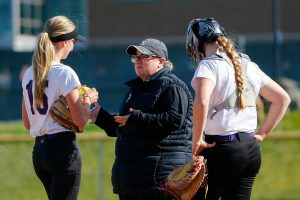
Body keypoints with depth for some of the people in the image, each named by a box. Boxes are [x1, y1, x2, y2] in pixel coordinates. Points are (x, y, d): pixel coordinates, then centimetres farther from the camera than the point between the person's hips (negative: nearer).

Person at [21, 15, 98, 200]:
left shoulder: (30, 74, 9)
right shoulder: (65, 73, -12)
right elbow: (80, 121, -13)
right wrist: (88, 100, 4)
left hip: (39, 150, 7)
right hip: (63, 148, -7)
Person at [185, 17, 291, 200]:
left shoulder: (209, 65, -8)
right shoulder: (250, 66, 15)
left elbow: (201, 102, -27)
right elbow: (283, 98, 23)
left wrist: (197, 140, -16)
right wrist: (262, 134, 20)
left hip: (222, 148, -7)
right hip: (252, 149, 7)